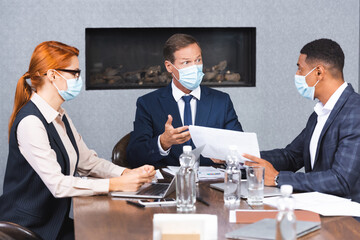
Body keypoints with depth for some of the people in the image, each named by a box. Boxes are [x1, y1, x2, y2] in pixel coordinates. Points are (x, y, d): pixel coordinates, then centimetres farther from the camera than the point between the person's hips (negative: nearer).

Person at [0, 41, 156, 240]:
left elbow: (87, 161, 11)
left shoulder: (59, 116, 11)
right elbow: (58, 184, -25)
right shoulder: (31, 122, -20)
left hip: (56, 222, 9)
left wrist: (128, 173, -6)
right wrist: (116, 184, -25)